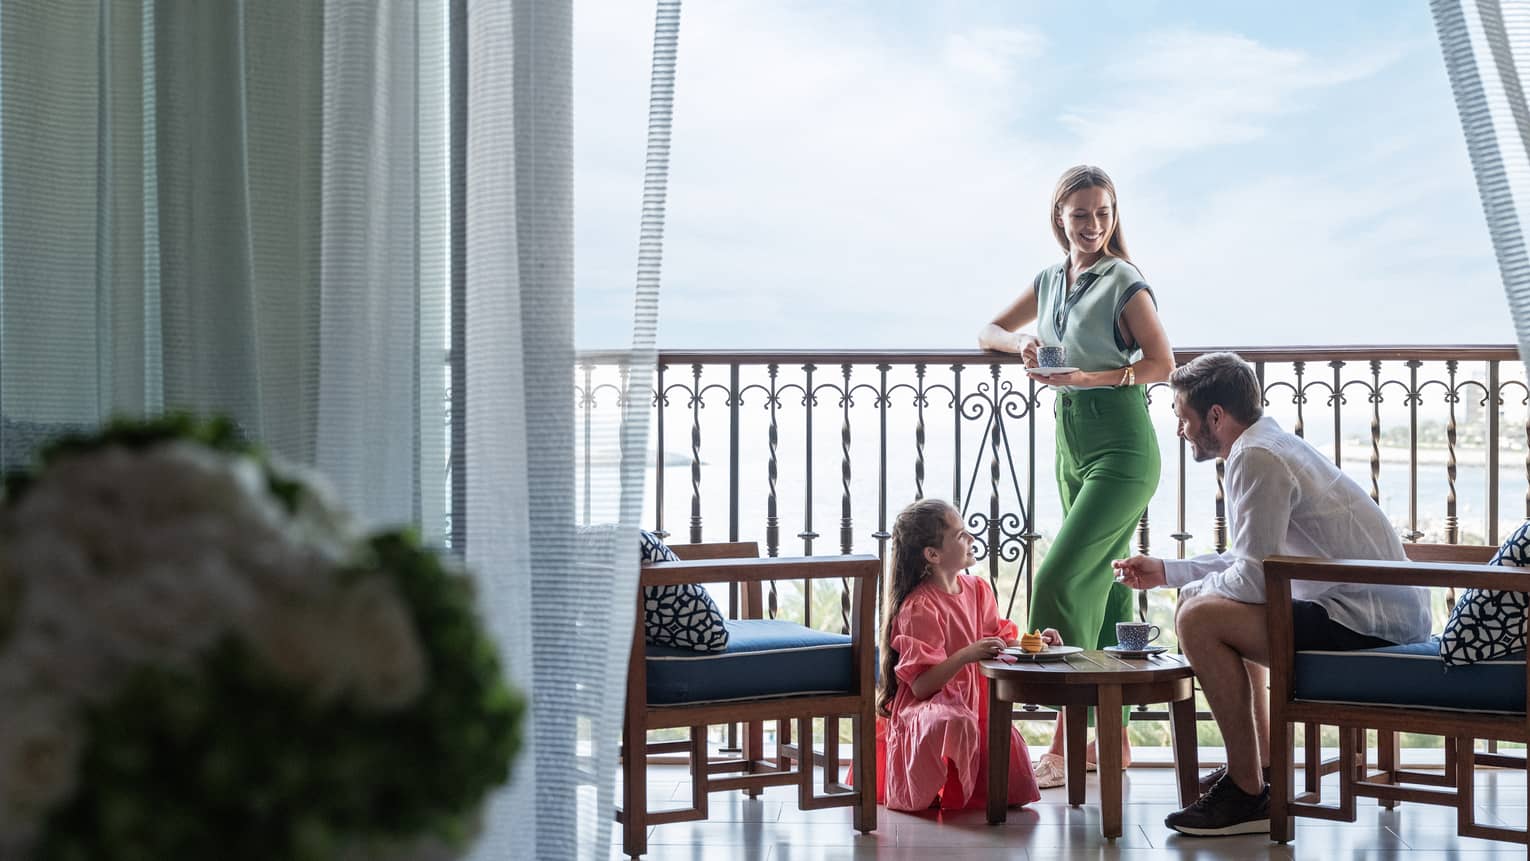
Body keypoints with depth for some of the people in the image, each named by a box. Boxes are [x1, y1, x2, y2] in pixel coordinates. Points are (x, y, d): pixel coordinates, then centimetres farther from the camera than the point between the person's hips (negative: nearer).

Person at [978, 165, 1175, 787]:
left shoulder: (1124, 283, -8)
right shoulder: (1050, 281, 12)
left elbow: (1162, 364, -11)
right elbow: (987, 332, 21)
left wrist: (1083, 377, -18)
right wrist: (1019, 344, -1)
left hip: (1121, 448, -7)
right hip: (1072, 446, 7)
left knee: (1058, 581, -16)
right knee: (1101, 586, 10)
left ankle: (1064, 746, -15)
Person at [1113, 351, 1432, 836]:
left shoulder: (1257, 458, -16)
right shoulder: (1272, 445, 16)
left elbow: (1252, 578, -20)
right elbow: (1255, 558, 24)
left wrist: (1193, 590, -1)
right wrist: (1166, 571, 26)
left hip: (1367, 624, -11)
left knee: (1199, 619, -18)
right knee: (1225, 612, 27)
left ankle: (1248, 796, -12)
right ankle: (1262, 767, 30)